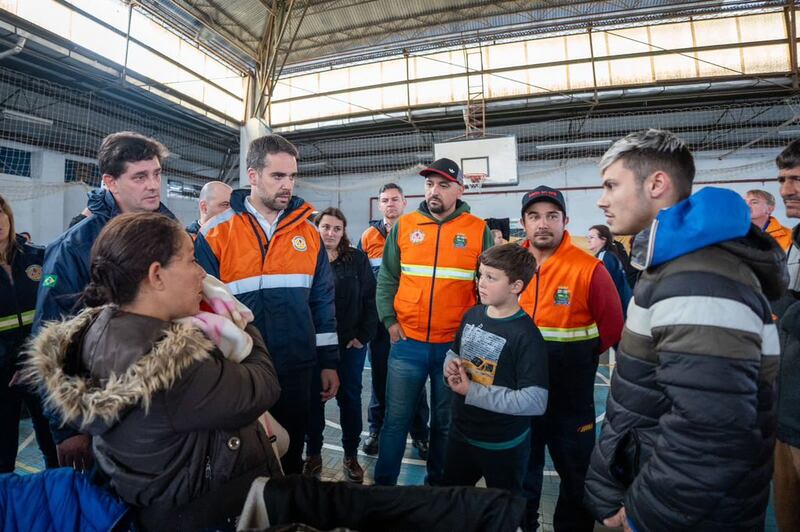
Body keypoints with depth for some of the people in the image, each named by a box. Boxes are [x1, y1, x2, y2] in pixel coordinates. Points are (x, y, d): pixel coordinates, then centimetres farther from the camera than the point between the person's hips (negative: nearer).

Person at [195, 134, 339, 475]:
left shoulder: (308, 232, 2)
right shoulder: (216, 233, -8)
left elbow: (322, 301, 6)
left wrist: (329, 361, 6)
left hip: (296, 371, 3)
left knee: (291, 459, 20)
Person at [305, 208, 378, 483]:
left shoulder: (358, 259, 0)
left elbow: (369, 300, -2)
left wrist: (363, 336, -8)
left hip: (350, 343, 0)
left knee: (350, 398, 10)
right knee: (314, 399, 11)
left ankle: (351, 456, 26)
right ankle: (313, 454, 29)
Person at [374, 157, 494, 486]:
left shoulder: (479, 231, -2)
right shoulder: (404, 226, 3)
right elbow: (386, 279, 7)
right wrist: (389, 320, -1)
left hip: (455, 346, 0)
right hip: (407, 344, 1)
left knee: (445, 424, 16)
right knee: (396, 421, 11)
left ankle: (438, 485, 37)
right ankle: (383, 485, 30)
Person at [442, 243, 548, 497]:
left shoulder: (525, 335, -24)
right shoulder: (472, 315, -3)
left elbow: (535, 401, -28)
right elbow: (454, 352, 13)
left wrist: (471, 391, -25)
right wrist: (450, 366, -11)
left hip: (503, 445, -6)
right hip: (460, 432, 6)